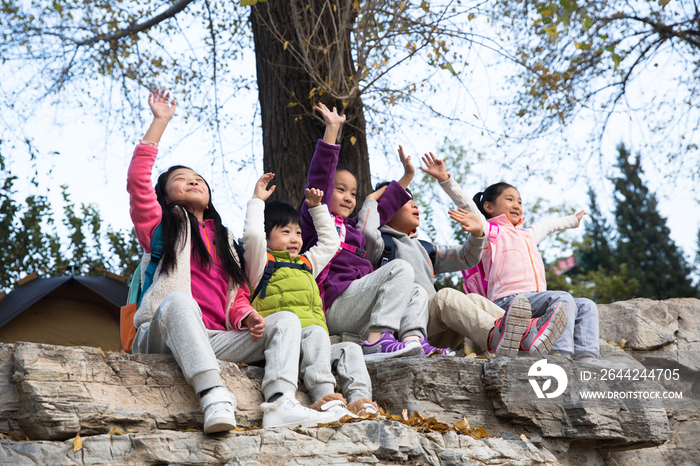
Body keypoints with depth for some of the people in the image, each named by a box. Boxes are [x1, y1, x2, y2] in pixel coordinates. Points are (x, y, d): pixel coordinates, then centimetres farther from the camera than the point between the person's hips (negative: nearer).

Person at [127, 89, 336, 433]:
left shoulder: (223, 239, 32)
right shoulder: (160, 226, 19)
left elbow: (238, 295, 24)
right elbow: (137, 178, 3)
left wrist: (246, 316, -1)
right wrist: (160, 121, 7)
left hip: (215, 340, 5)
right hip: (162, 335, -4)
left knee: (286, 320, -14)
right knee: (179, 299, -37)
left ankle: (279, 404, -42)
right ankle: (214, 399, -55)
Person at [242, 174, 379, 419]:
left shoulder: (306, 263, 31)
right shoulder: (262, 264, 10)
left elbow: (330, 241, 42)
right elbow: (252, 235, -9)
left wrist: (317, 207, 38)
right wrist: (258, 200, 3)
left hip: (311, 344, 7)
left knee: (350, 349, -16)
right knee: (315, 333, -34)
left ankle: (360, 401, -33)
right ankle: (326, 398, -49)